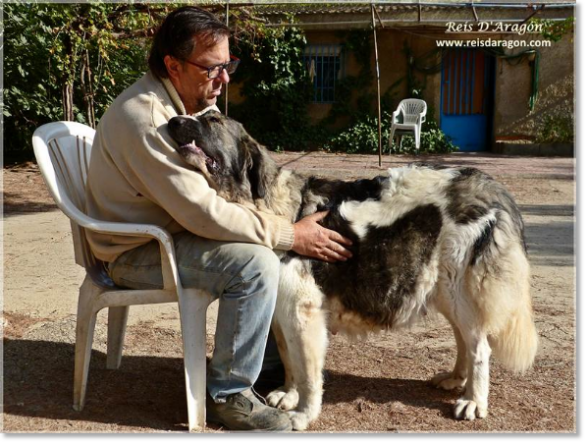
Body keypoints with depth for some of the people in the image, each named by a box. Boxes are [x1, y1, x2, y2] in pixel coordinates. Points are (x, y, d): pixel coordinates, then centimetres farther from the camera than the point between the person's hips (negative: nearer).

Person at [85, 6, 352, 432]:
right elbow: (202, 212, -29)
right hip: (140, 252, -9)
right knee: (256, 265, -27)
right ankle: (228, 394, -10)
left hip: (173, 231, 9)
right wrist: (290, 234, -24)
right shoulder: (144, 118, -26)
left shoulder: (190, 103, 4)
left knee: (274, 242, 5)